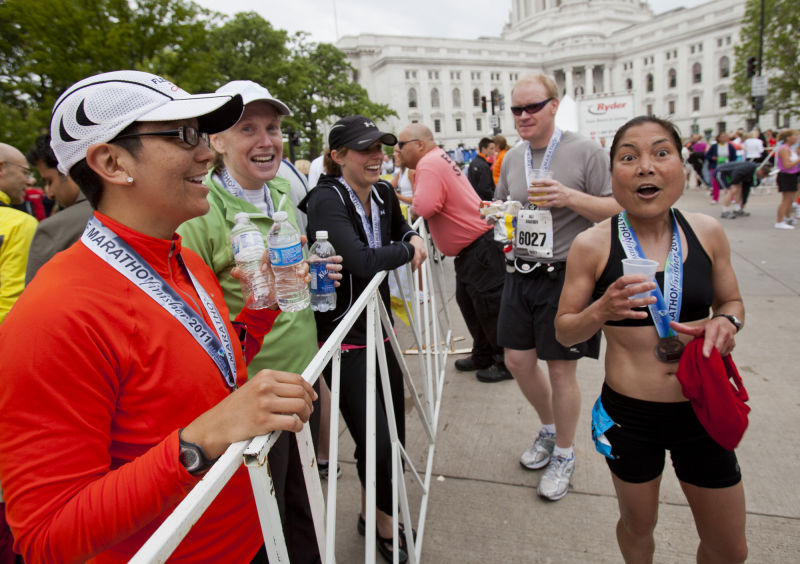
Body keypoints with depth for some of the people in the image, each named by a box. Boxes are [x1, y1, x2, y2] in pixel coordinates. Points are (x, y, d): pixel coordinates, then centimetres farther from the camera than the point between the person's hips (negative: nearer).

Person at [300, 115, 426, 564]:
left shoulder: (384, 193, 4)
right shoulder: (327, 201, -17)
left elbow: (401, 230, 24)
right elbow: (362, 260, -29)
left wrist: (414, 237, 0)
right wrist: (408, 250, -12)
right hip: (344, 333, -7)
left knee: (394, 428, 15)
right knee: (376, 439, -4)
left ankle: (374, 512, 41)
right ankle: (382, 522, 26)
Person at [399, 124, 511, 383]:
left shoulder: (429, 164, -16)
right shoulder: (438, 159, 17)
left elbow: (425, 206, -29)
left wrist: (413, 205, -9)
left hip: (480, 246, -11)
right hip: (469, 248, 11)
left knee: (490, 306, -1)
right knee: (468, 302, 17)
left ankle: (507, 362, 12)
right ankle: (483, 355, 30)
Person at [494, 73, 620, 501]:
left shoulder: (585, 152, -8)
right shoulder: (513, 158, 9)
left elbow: (617, 209, -8)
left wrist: (571, 197, -23)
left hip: (566, 276, -5)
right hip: (522, 273, 6)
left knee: (561, 369, 4)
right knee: (518, 360, 11)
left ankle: (563, 455, 27)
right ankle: (548, 429, 39)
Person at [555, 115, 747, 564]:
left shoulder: (707, 232, -5)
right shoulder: (592, 246, -13)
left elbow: (732, 300, 10)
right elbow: (564, 332, -6)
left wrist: (726, 322, -12)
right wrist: (601, 311, -26)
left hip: (701, 410, 3)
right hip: (628, 415, -2)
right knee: (638, 526, 23)